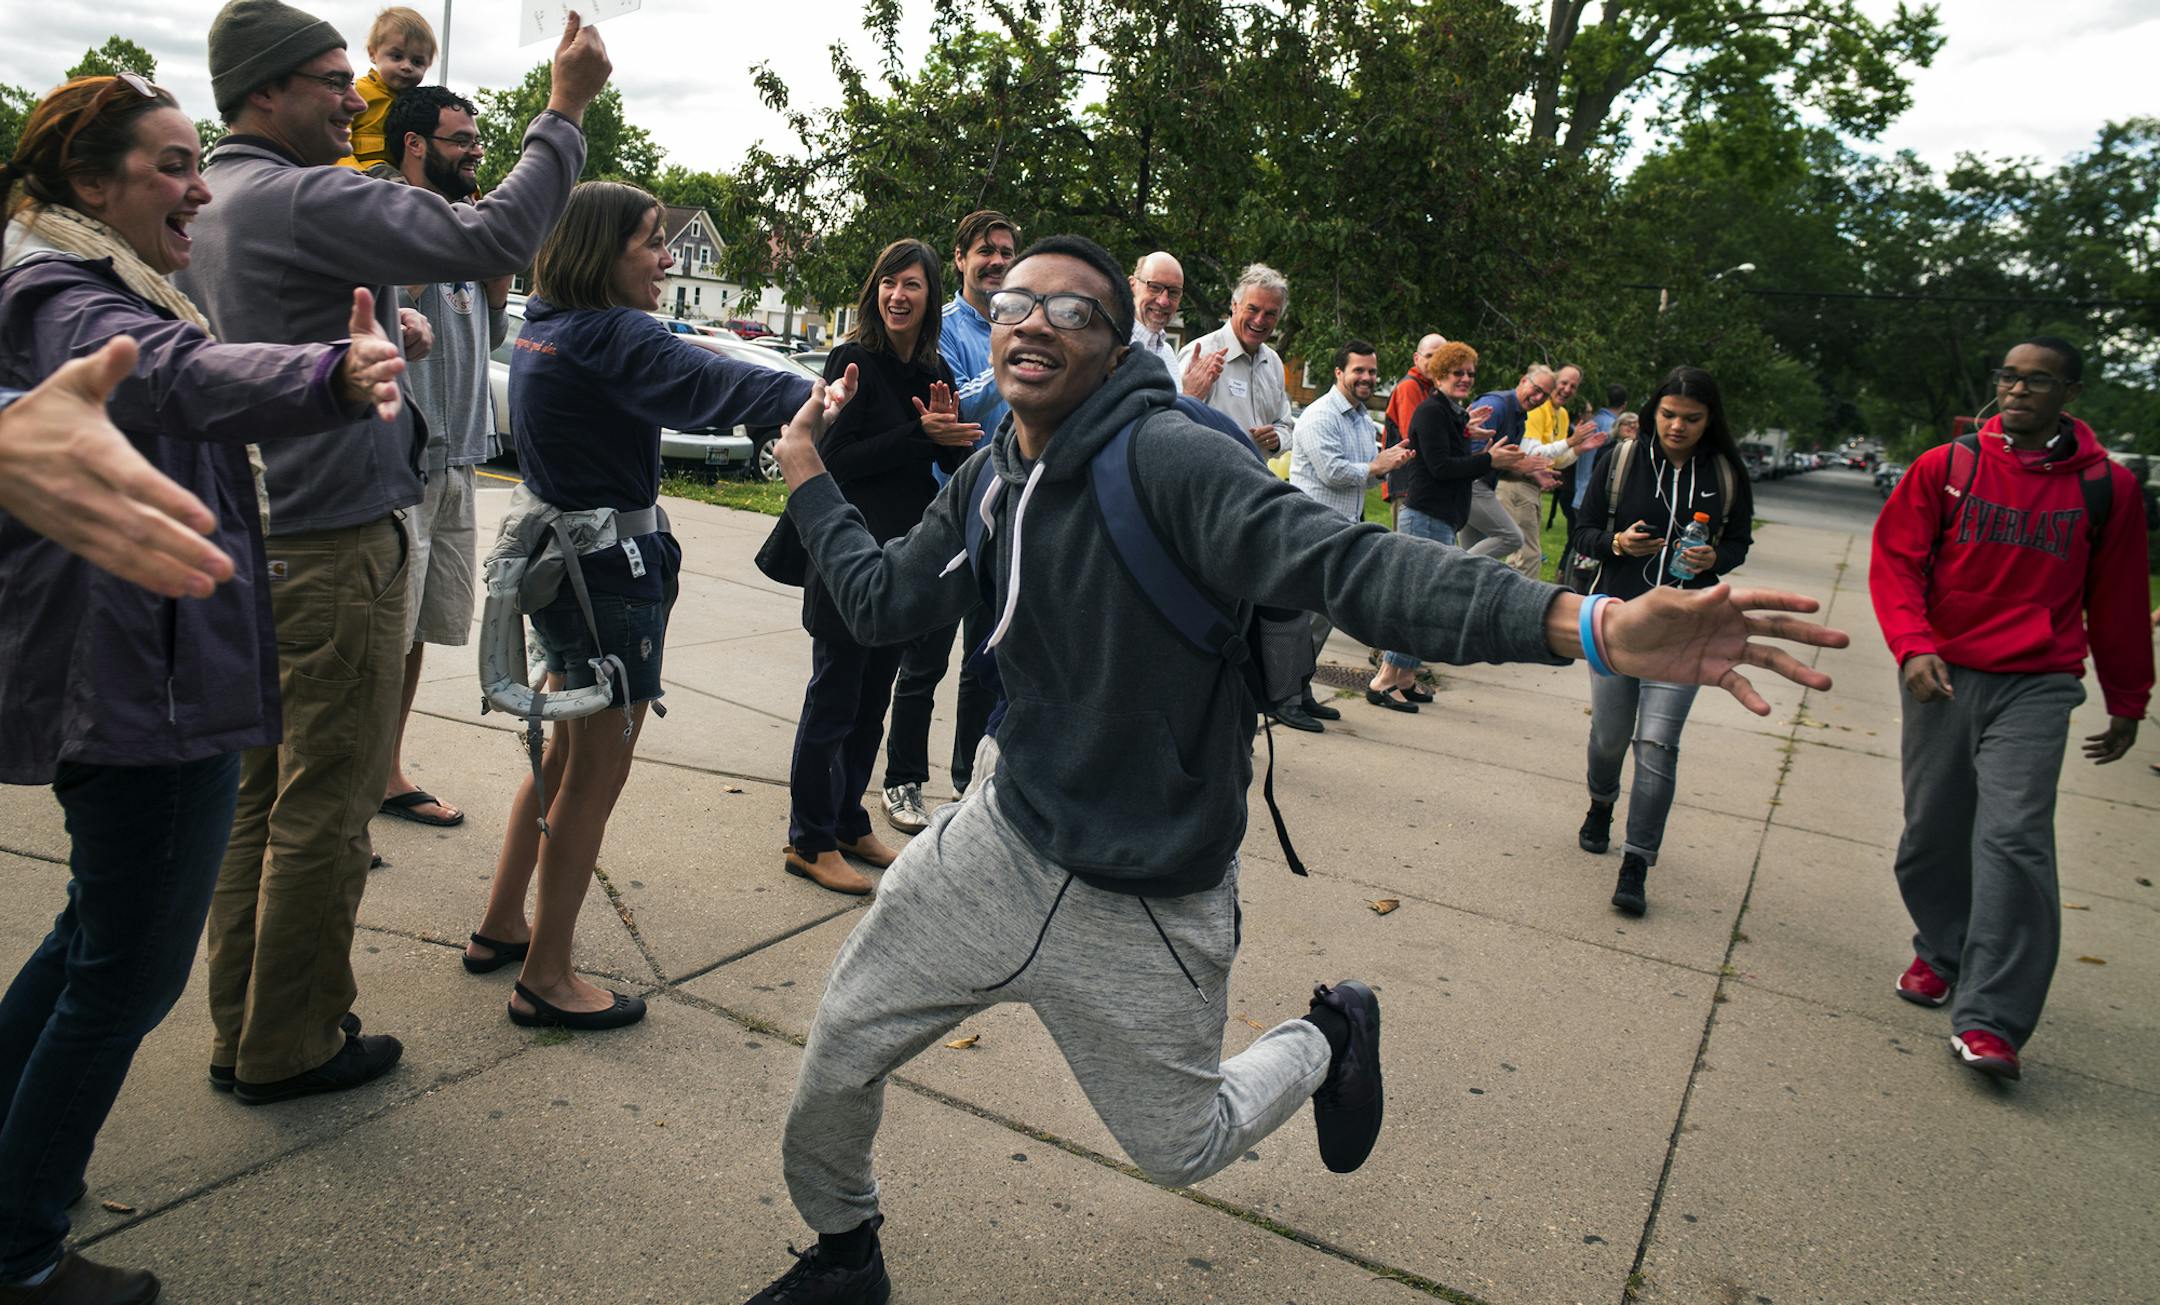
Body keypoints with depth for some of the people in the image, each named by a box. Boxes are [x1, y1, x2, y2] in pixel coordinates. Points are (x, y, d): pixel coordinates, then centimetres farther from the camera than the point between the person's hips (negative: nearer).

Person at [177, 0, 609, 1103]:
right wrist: (566, 106, -16)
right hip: (333, 552, -10)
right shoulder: (304, 200, -16)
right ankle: (289, 1048, 14)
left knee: (259, 795, 15)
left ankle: (241, 1031, 27)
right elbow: (490, 238, -24)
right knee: (323, 812, 1)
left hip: (249, 544, 10)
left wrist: (374, 332, 19)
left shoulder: (204, 206, 14)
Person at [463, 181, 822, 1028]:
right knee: (597, 774, 1)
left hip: (559, 561, 10)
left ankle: (500, 927, 35)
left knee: (566, 755, 23)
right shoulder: (612, 336, -19)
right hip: (612, 574, -10)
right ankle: (546, 978, 13)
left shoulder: (544, 327, 9)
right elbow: (708, 382, -34)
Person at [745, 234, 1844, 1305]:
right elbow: (880, 602, 13)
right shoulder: (987, 484, -1)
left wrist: (1589, 624, -50)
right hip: (1000, 846, 6)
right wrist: (809, 479, 15)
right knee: (837, 1059, 11)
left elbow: (1350, 562, -37)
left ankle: (1326, 1038, 46)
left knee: (1182, 1148, 14)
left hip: (1146, 904, -5)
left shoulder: (1165, 458, -25)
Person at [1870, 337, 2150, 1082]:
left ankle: (1990, 1021, -9)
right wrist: (1913, 646, -16)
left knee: (2013, 841, -12)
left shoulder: (2106, 487, 4)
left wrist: (2127, 706, 18)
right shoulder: (1945, 468, 3)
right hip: (1942, 678, 2)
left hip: (2036, 688, -1)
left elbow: (2118, 604, 12)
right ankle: (1941, 954, 34)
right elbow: (1894, 560, 0)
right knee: (1931, 833, 9)